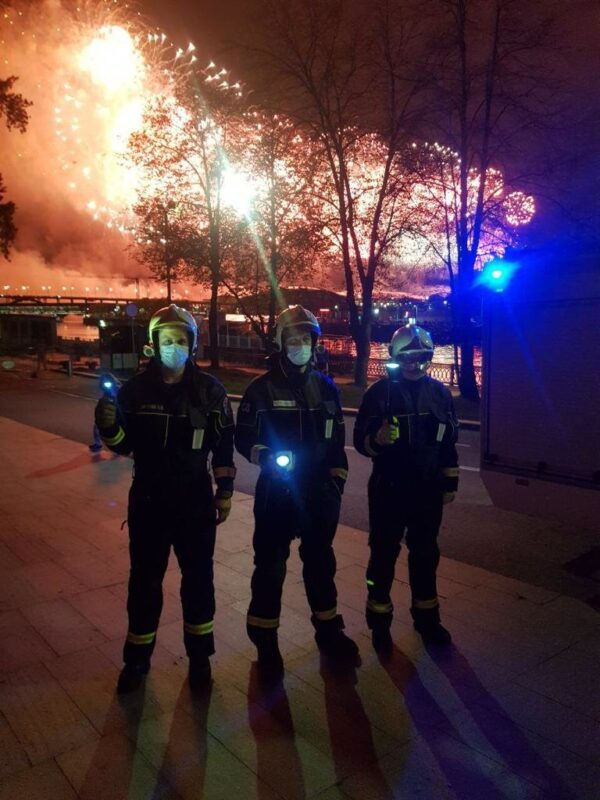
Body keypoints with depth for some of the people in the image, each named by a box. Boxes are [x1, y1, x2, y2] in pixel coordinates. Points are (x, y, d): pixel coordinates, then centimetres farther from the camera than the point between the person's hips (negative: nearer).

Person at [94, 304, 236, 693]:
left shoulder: (210, 389, -4)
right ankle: (137, 658, 29)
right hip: (149, 499, 1)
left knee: (198, 578, 11)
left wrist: (225, 491, 0)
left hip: (195, 500, 0)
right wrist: (109, 425, -19)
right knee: (145, 579, 11)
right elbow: (125, 446, 1)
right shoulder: (136, 388, -2)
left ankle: (199, 655, 29)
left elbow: (224, 444, 1)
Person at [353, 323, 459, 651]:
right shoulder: (379, 392, -7)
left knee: (425, 553, 15)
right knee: (383, 554, 6)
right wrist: (377, 439, -31)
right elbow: (361, 440, -9)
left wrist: (450, 482, 12)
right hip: (389, 489, -3)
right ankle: (379, 620, 22)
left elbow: (448, 440, 12)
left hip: (429, 490, 4)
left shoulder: (439, 392, 4)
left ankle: (426, 616, 31)